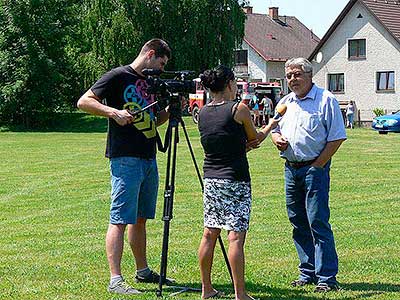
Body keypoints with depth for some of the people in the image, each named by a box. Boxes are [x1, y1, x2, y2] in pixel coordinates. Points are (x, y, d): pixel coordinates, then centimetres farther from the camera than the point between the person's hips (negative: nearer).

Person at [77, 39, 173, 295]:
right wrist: (113, 112, -22)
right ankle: (115, 280, -10)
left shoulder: (150, 82, 17)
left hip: (149, 158, 8)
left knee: (140, 218, 16)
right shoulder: (119, 76, -6)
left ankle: (143, 271, 25)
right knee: (120, 220, -9)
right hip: (125, 159, -8)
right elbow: (84, 102, -10)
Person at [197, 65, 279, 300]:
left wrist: (245, 144, 18)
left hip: (210, 179, 6)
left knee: (210, 234, 11)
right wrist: (271, 126, 25)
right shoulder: (239, 109, -9)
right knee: (236, 236, -4)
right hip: (235, 181, -6)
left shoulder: (203, 112, 7)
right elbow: (255, 138, 9)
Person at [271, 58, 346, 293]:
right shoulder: (285, 102, 15)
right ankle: (308, 273, 19)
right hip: (291, 168, 7)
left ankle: (327, 277, -6)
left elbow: (337, 137, -9)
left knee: (318, 221, -10)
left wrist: (318, 165, -13)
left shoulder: (325, 100, -6)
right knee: (298, 222, 10)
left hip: (315, 168, -7)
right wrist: (277, 138, 0)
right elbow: (276, 129, 25)